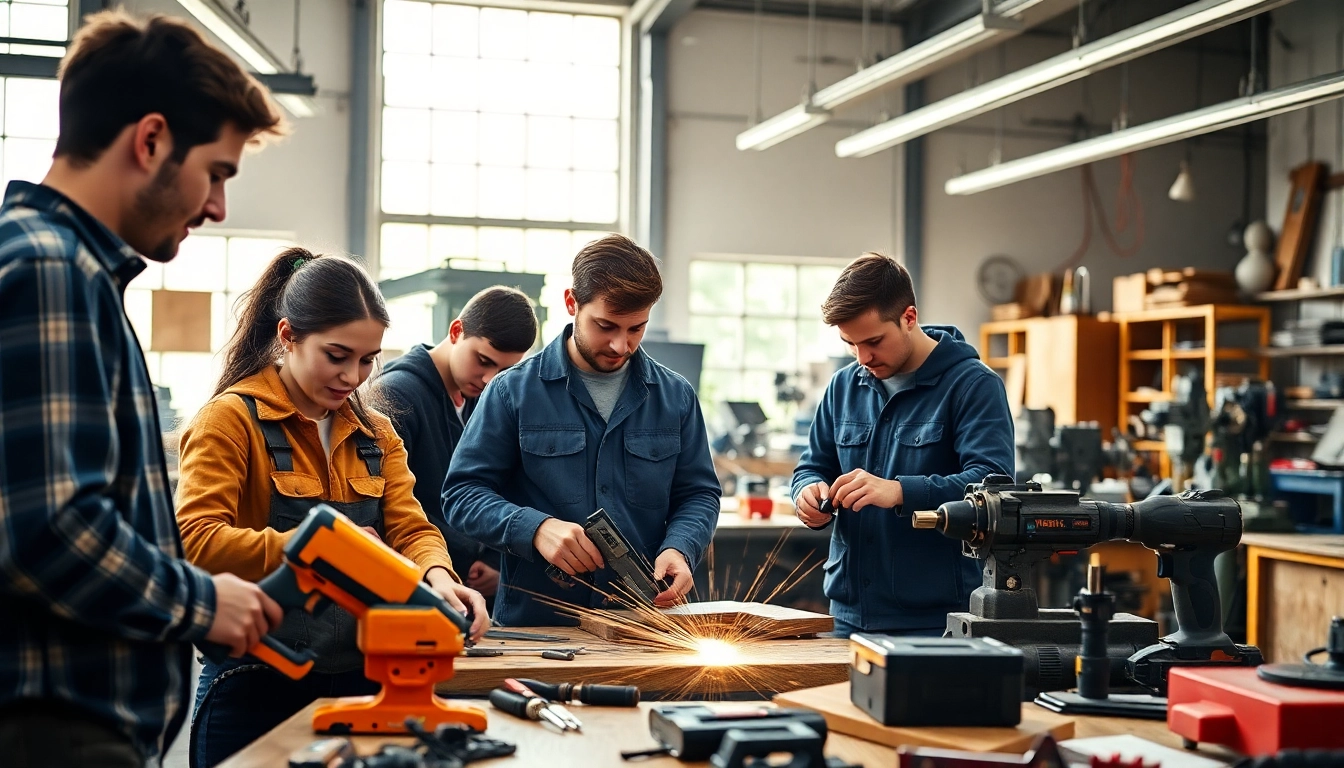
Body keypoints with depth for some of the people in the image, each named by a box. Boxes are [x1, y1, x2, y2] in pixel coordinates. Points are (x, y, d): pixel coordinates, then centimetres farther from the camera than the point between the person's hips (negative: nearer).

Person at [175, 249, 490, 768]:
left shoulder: (375, 433, 13)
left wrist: (437, 577, -19)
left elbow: (410, 527, 3)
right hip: (257, 691, -5)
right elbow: (195, 541, -19)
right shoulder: (232, 419, -8)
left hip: (360, 684, 6)